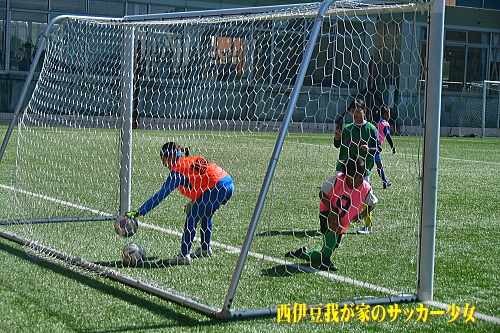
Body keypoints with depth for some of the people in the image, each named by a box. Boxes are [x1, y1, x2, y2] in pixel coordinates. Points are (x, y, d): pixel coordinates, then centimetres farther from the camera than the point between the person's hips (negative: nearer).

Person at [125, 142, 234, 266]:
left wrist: (138, 212, -3)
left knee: (191, 220, -3)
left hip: (217, 189, -9)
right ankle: (205, 250, 41)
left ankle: (184, 256, -7)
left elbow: (160, 195, -5)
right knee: (205, 217, 29)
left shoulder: (178, 170, -4)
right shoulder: (193, 159, 20)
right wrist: (195, 201, 22)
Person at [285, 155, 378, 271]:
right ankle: (325, 261, -28)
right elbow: (322, 194, -9)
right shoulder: (338, 179, -21)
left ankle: (303, 253, 28)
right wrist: (332, 210, -22)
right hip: (328, 213, -4)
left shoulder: (366, 189, -15)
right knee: (336, 225, -37)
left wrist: (362, 215, -12)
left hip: (342, 224, 4)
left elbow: (373, 203, 5)